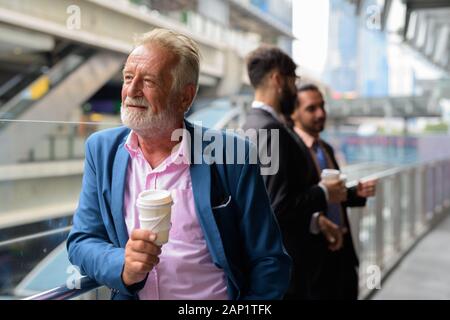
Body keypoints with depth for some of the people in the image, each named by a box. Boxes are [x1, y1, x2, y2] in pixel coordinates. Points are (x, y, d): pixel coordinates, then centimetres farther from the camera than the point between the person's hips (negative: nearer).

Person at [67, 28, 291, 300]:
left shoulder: (229, 156, -8)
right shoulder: (102, 149, 2)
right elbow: (81, 241, 4)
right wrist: (123, 268, -14)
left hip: (217, 296, -2)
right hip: (128, 294, 3)